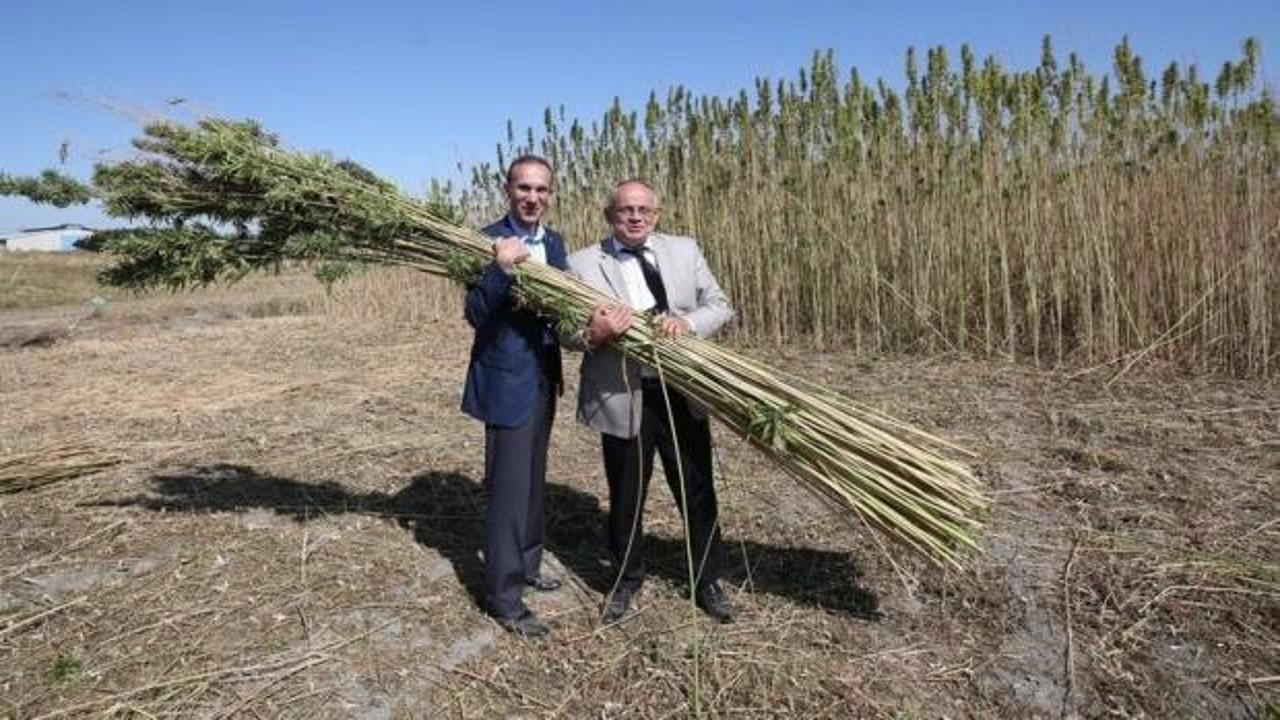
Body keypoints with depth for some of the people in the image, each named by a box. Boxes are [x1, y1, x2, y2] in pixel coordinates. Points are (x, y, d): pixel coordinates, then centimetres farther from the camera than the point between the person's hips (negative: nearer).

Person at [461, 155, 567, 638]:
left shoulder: (554, 242, 9)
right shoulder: (489, 240, -14)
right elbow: (476, 315, -22)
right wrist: (500, 268, -35)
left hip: (543, 378, 8)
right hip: (507, 381, -7)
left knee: (533, 481, 20)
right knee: (508, 488, -2)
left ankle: (527, 566, 38)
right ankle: (504, 598, 12)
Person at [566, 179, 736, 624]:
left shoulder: (684, 250, 7)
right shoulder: (582, 264, -1)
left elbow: (721, 306, 5)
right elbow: (565, 331, 0)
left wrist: (687, 322, -16)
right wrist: (593, 335, -23)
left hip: (682, 393, 2)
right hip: (621, 398, -2)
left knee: (698, 492, 12)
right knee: (625, 498, 13)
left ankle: (707, 582, 33)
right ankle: (626, 581, 38)